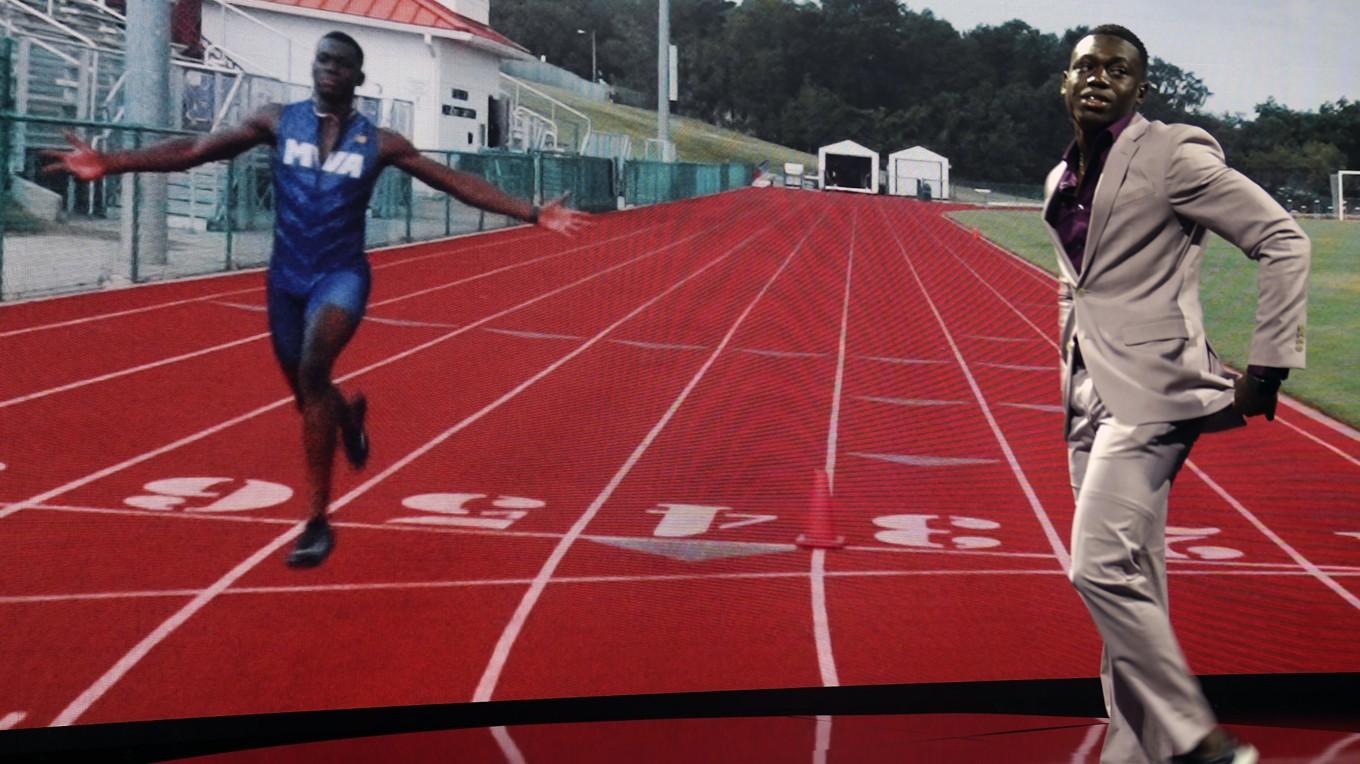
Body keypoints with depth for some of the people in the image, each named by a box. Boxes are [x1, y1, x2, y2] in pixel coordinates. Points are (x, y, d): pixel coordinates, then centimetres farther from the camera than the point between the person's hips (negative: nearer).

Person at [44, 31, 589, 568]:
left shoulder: (378, 142, -2)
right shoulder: (278, 122, 0)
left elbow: (458, 183, 0)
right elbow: (195, 150, -5)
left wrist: (533, 215, -5)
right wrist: (113, 163, -17)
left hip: (342, 275, -3)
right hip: (286, 277, 3)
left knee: (313, 370, -27)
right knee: (306, 395, 13)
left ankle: (318, 520, -20)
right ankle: (350, 415, 54)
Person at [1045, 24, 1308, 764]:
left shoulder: (1172, 155, -7)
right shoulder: (1062, 180, 15)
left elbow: (1283, 242, -8)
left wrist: (1268, 365, -10)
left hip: (1151, 389, -8)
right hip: (1092, 396, 8)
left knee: (1101, 568, -17)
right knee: (1131, 585, 9)